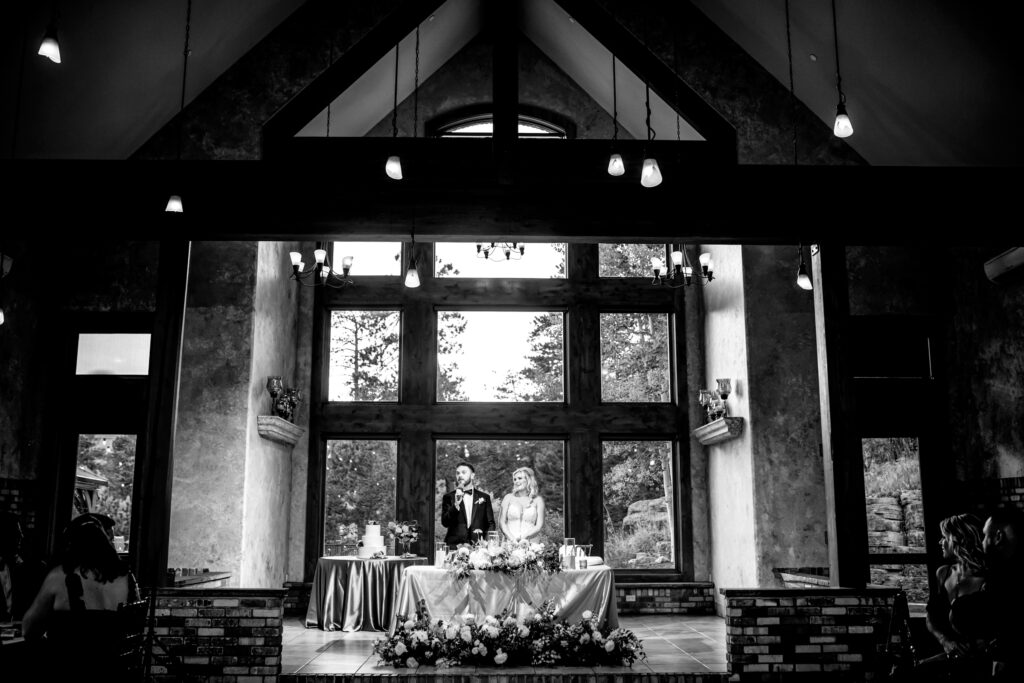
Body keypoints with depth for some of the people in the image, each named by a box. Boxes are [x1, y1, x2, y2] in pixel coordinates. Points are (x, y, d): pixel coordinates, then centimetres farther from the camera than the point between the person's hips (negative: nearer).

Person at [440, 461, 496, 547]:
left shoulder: (484, 497, 13)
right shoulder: (448, 497, 10)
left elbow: (490, 523, 12)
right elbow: (445, 523, -1)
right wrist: (456, 504, -13)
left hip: (478, 545, 1)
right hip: (454, 545, 0)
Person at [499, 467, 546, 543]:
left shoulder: (538, 500, 8)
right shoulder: (508, 498, 11)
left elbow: (539, 526, 3)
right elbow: (501, 522, 8)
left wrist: (522, 538, -10)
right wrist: (512, 538, -7)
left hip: (530, 542, -1)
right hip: (509, 542, 1)